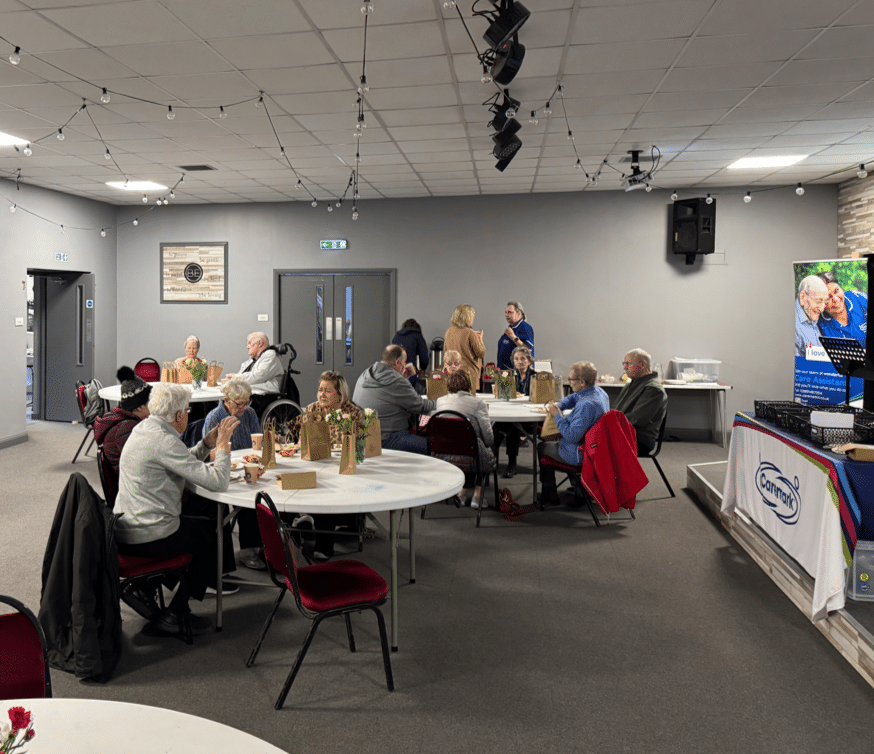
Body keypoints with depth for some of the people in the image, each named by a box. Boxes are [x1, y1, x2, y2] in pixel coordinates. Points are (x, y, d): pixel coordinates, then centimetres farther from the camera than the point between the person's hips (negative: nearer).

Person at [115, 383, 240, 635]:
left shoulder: (143, 428, 8)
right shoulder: (164, 441, -22)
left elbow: (184, 463, 21)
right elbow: (218, 481, -24)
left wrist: (208, 442, 7)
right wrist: (223, 444, -10)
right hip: (149, 536, -9)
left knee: (204, 507, 18)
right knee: (211, 532, 12)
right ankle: (175, 614, 15)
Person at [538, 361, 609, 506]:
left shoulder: (587, 405, -34)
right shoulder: (598, 391, -2)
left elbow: (572, 435, -33)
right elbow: (572, 398, 16)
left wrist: (557, 415, -22)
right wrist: (558, 406, -2)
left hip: (580, 456, -10)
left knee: (542, 447, 14)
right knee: (555, 443, 34)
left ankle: (550, 496, 25)